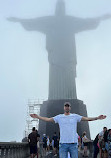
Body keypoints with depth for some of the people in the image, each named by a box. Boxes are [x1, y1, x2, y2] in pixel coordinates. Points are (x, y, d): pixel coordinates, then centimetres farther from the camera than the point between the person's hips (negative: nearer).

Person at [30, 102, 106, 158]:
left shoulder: (75, 116, 7)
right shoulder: (59, 117, 8)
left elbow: (86, 118, 2)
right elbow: (48, 119, 8)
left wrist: (97, 118, -7)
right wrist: (37, 116, 3)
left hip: (73, 143, 0)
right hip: (63, 143, 0)